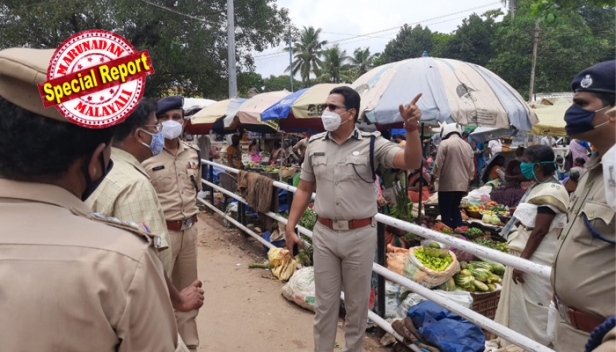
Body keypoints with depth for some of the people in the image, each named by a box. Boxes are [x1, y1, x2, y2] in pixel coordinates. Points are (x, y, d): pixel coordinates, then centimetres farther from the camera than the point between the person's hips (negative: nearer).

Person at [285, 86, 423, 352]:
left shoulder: (371, 143, -8)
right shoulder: (315, 144, 2)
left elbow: (411, 163, -20)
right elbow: (304, 189, 8)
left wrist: (412, 129, -37)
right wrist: (290, 227, 4)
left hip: (360, 235, -2)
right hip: (324, 234, 3)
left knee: (356, 303, 15)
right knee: (324, 303, 15)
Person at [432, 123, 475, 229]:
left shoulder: (445, 143, -9)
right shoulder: (467, 145, 9)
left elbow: (438, 164, -11)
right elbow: (471, 168, 12)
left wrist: (434, 177, 3)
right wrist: (468, 182, 21)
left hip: (447, 184, -6)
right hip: (462, 184, 6)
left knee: (446, 212, 2)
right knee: (455, 208, 21)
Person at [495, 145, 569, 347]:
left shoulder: (550, 192, -19)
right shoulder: (539, 188, 12)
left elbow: (539, 231, -22)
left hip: (534, 261, -10)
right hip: (526, 257, 10)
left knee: (528, 311, 0)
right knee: (518, 307, 19)